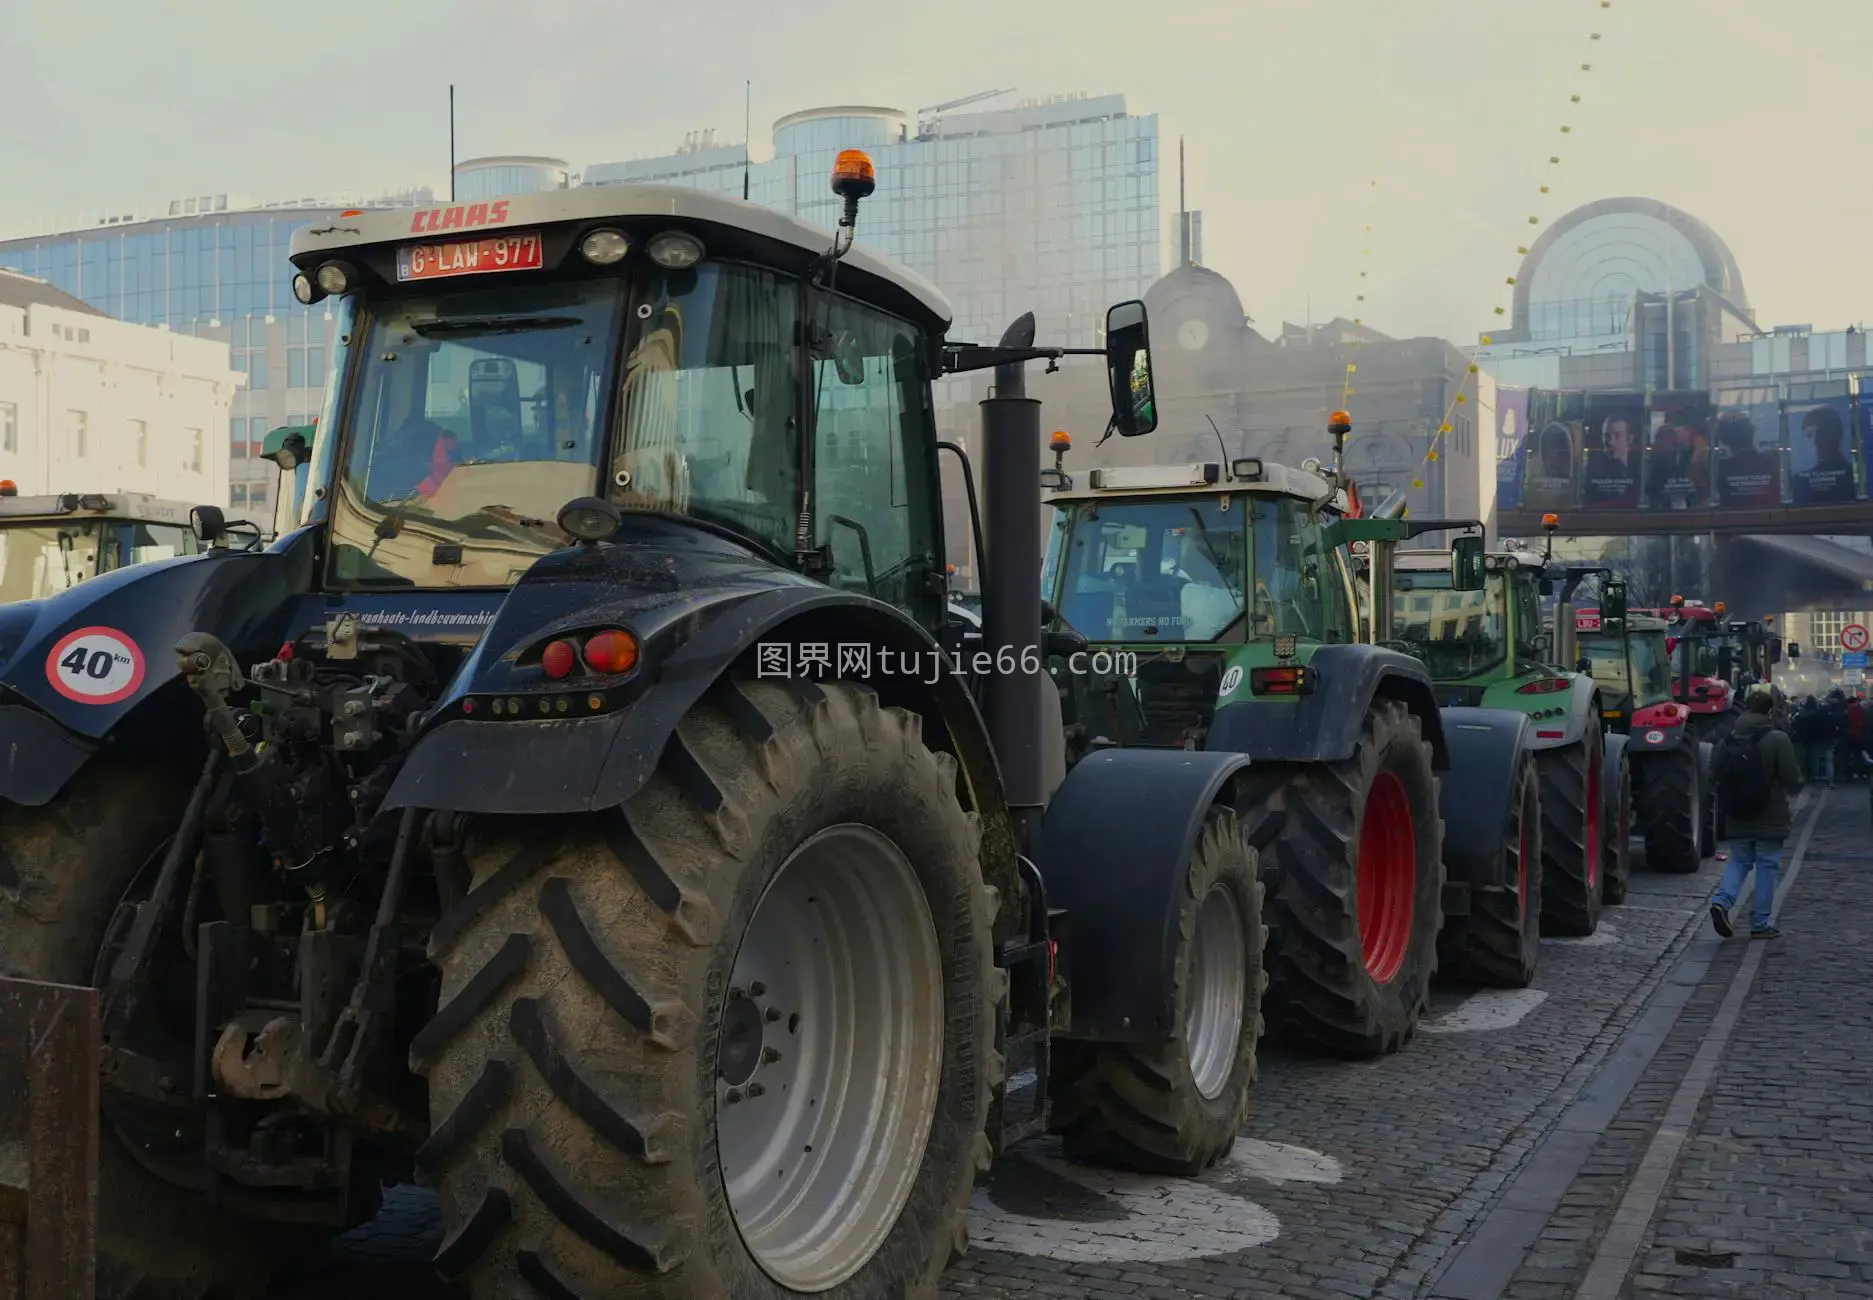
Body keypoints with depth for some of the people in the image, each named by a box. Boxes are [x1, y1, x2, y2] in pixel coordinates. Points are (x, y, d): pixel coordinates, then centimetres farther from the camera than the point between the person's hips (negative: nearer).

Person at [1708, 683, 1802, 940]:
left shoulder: (1729, 740, 0)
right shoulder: (1777, 739, -14)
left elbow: (1715, 774, 6)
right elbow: (1793, 780, -13)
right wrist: (1794, 788, 10)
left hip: (1737, 819, 4)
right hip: (1770, 819, -4)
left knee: (1739, 861, 17)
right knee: (1767, 866, 6)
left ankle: (1722, 900, -7)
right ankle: (1761, 923, 10)